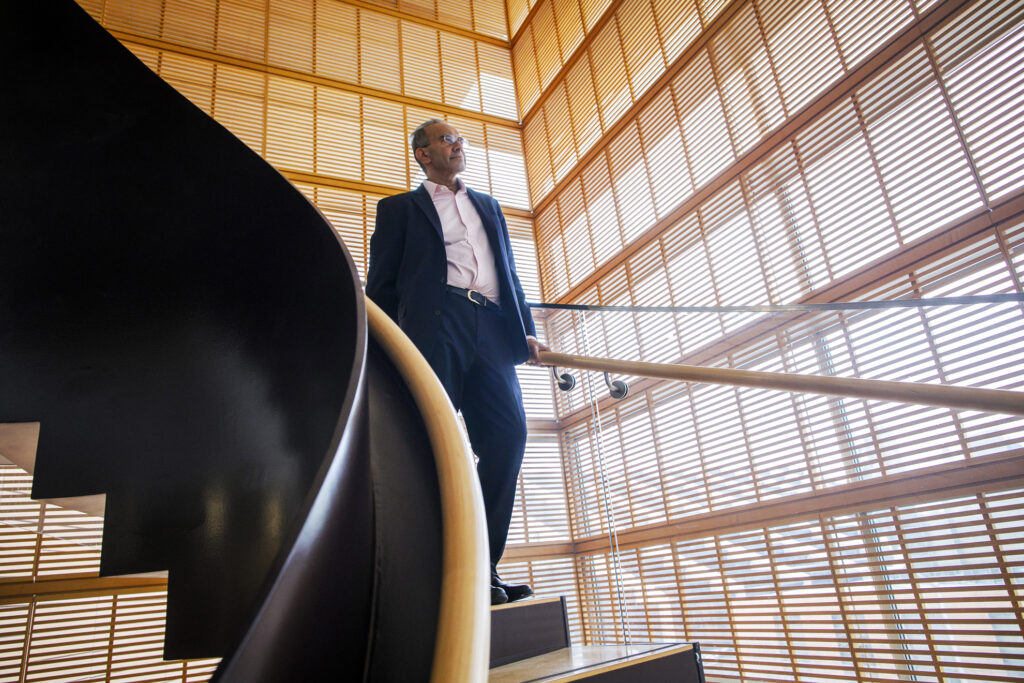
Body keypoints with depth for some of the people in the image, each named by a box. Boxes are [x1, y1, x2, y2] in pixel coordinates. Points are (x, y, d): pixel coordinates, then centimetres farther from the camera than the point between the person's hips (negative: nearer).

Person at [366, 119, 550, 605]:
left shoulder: (488, 206, 33)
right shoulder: (400, 208, 21)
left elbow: (510, 273, 26)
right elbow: (381, 282, 12)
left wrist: (526, 331, 11)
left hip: (491, 329, 4)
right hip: (434, 323, -3)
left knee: (509, 433, -12)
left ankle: (482, 567, -5)